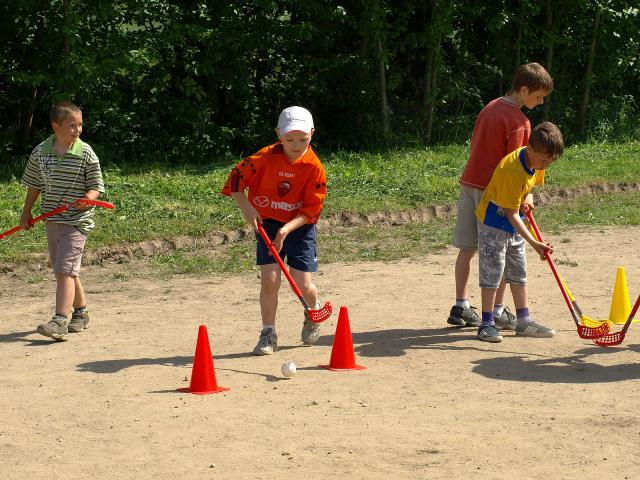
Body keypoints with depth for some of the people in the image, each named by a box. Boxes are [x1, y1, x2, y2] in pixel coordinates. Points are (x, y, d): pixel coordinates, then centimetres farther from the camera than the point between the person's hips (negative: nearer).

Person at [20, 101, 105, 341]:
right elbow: (34, 184, 16)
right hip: (52, 220, 5)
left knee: (65, 270, -14)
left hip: (77, 220, -5)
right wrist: (26, 213, 22)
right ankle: (81, 312, 31)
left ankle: (60, 321, -18)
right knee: (65, 271, 14)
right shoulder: (40, 152, 1)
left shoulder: (86, 154, -8)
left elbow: (96, 186, -4)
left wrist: (88, 198, -26)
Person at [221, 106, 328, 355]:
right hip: (268, 223, 1)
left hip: (299, 226, -1)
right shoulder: (265, 158, -12)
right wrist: (246, 207, -17)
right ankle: (268, 335, 2)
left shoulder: (314, 167, -14)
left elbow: (311, 210, -13)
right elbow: (236, 178, -5)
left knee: (302, 284, -5)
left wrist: (287, 229, -23)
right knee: (269, 279, -10)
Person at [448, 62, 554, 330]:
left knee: (467, 249, 10)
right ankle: (498, 312, 4)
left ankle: (461, 307, 14)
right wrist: (524, 196, -6)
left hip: (470, 182, 8)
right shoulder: (518, 120, -13)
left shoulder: (491, 107, 13)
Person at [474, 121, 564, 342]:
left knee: (519, 272, 11)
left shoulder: (536, 159, -8)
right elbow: (511, 214, -29)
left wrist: (526, 198, -3)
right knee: (492, 272, -7)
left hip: (513, 222, 9)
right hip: (493, 222, -8)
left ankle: (524, 321, 17)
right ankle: (487, 324, -1)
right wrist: (534, 243, -30)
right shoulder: (511, 170, -32)